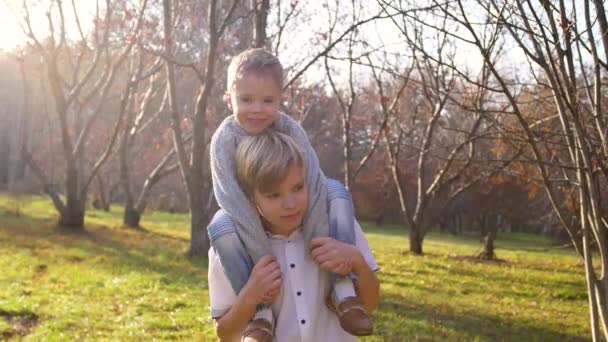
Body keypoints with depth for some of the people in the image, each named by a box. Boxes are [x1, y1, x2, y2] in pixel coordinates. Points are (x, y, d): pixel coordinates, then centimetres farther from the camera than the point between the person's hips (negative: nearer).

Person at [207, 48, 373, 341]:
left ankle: (343, 290, -27)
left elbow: (313, 181, -28)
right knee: (220, 225, -34)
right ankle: (261, 313, -27)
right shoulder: (224, 140, -28)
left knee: (336, 191, -22)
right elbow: (234, 200, -33)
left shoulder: (289, 129, -23)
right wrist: (264, 262, -37)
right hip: (250, 217, -2)